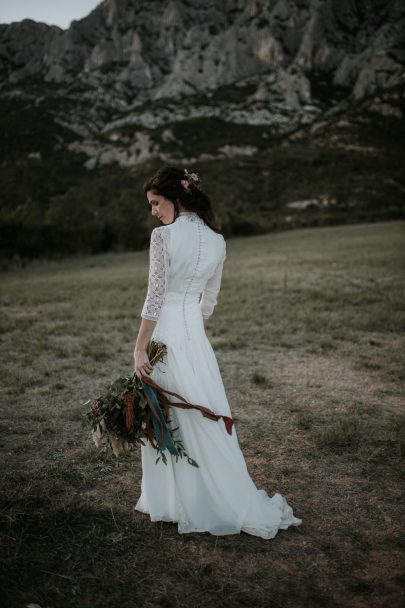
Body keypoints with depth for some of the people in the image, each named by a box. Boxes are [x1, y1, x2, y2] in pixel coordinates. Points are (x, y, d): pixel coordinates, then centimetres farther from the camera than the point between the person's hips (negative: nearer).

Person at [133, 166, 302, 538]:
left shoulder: (164, 235, -13)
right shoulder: (217, 240, 6)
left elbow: (155, 297, -15)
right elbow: (210, 299, 11)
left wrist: (139, 348, -11)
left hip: (165, 331, -6)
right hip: (195, 334, 6)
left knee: (167, 419, 8)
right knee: (206, 415, 14)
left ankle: (170, 502, 24)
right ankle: (240, 505, 24)